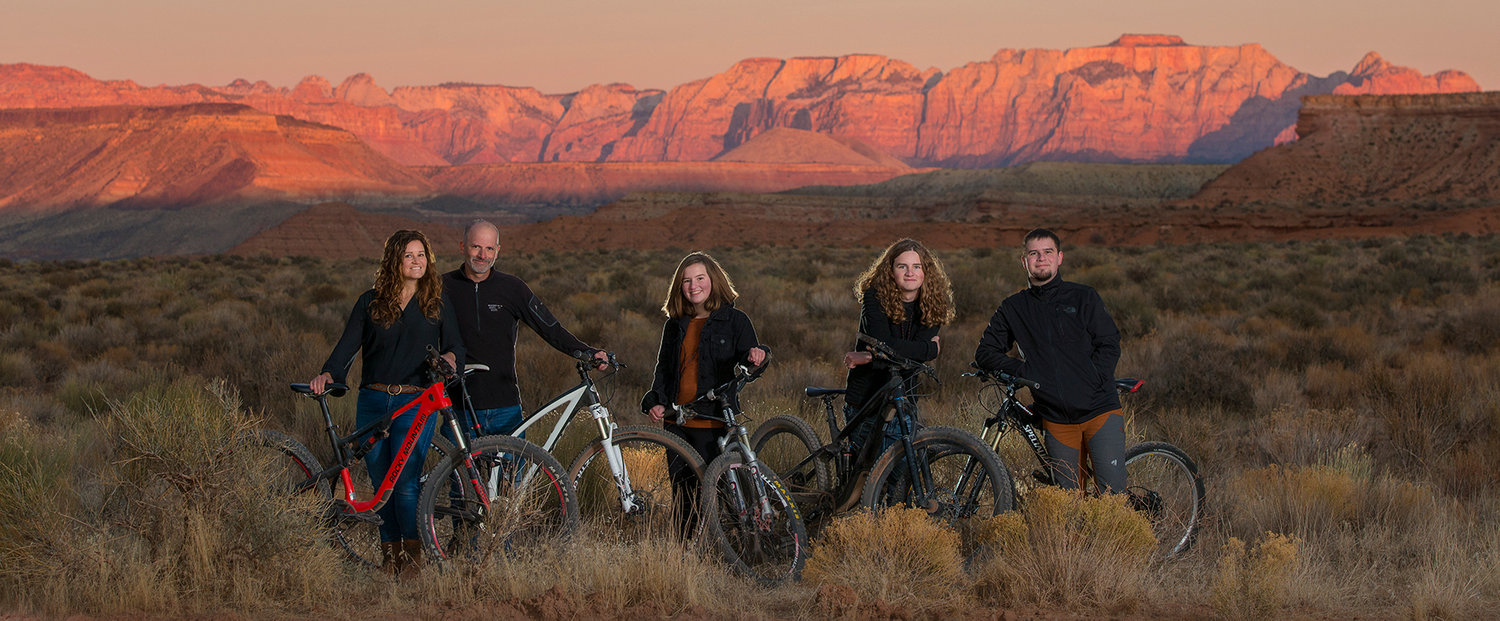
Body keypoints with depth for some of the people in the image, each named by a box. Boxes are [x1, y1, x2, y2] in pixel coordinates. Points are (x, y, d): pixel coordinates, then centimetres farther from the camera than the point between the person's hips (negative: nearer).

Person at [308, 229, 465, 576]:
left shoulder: (437, 303, 9)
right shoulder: (371, 303, 10)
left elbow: (455, 343, 10)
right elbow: (348, 345, 4)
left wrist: (450, 356, -14)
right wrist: (328, 374, -14)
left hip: (416, 403, -2)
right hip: (373, 402, 2)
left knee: (405, 483, -12)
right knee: (381, 483, 3)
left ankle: (413, 554, 3)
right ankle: (389, 555, 16)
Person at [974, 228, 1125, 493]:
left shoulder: (1084, 297, 7)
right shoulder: (1013, 308, 12)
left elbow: (1109, 344, 2)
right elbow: (986, 352, 13)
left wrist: (1090, 382, -11)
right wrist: (1023, 370, -2)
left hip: (1100, 409, -2)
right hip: (1057, 419, 2)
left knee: (1113, 494, -12)